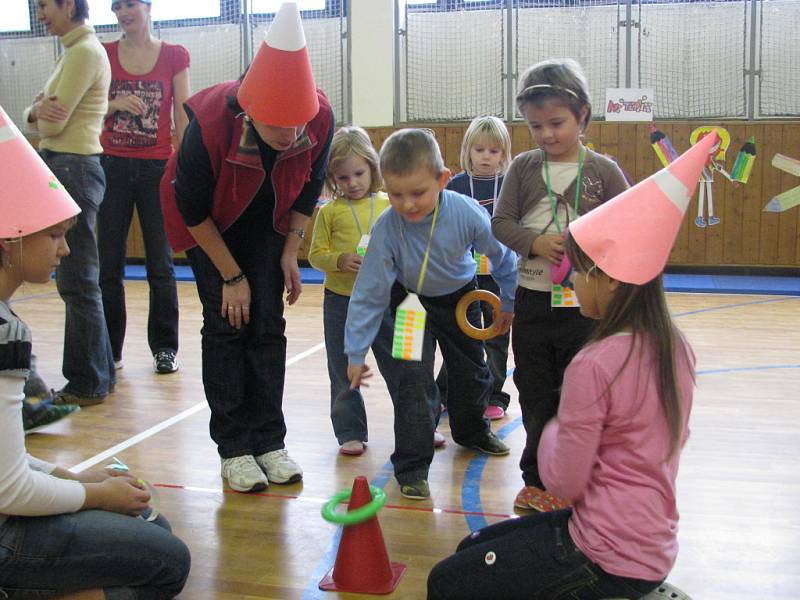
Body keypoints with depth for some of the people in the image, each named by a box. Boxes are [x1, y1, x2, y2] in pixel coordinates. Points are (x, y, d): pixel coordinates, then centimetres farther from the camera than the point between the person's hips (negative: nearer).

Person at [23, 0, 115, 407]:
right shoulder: (75, 50, 20)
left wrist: (42, 115, 7)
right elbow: (36, 116, 14)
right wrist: (38, 111, -9)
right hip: (64, 168, 10)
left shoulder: (85, 50, -10)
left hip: (73, 168, -10)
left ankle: (89, 384, 4)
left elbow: (53, 124, -16)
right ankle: (99, 373, 22)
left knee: (77, 282, -5)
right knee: (75, 280, 13)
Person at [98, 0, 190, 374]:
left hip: (157, 167, -1)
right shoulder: (104, 55, 7)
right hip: (113, 166, 2)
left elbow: (182, 118, 2)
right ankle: (109, 348, 14)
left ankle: (164, 348, 13)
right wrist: (116, 104, -12)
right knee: (108, 263, 3)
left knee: (160, 263, 3)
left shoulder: (174, 56, 3)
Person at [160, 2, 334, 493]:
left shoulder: (321, 118, -28)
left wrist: (291, 251, -10)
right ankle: (234, 448, 2)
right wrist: (232, 276, -15)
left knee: (268, 324, -1)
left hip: (269, 223, 3)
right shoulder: (211, 124, -36)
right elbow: (193, 209, -20)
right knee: (226, 325, -7)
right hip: (211, 225, -3)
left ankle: (269, 441, 8)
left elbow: (309, 187, -7)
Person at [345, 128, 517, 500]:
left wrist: (508, 304, 2)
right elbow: (370, 292, -24)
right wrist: (356, 352, -21)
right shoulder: (387, 228, -33)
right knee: (412, 380, -13)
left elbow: (501, 256, -11)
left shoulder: (467, 213, -32)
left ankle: (471, 430, 47)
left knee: (471, 370, 18)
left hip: (460, 295, 2)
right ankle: (411, 466, 1)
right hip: (411, 302, -2)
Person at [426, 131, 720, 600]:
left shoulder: (594, 366, -24)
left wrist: (554, 430, 1)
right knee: (473, 549, 20)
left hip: (609, 557, -8)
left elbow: (564, 482, -16)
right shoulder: (678, 349, -1)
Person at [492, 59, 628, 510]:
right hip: (532, 300, 3)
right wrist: (535, 243, -17)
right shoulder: (524, 168, 3)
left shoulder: (603, 171, -3)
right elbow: (500, 223, 1)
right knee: (536, 394, 13)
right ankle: (539, 478, 28)